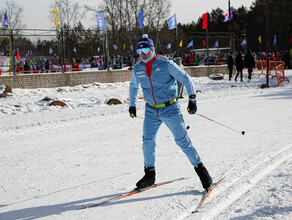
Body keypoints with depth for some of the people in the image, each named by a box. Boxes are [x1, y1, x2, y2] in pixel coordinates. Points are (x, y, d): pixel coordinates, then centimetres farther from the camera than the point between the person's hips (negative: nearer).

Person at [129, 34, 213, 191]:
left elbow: (186, 79, -8)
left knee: (182, 140, -5)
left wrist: (192, 99, -11)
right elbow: (133, 86, 22)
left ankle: (201, 170, 7)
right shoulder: (137, 69, 2)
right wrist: (132, 105, 27)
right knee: (148, 142, 0)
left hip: (170, 109, -4)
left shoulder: (166, 64, -13)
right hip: (151, 111, 4)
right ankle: (150, 174, 16)